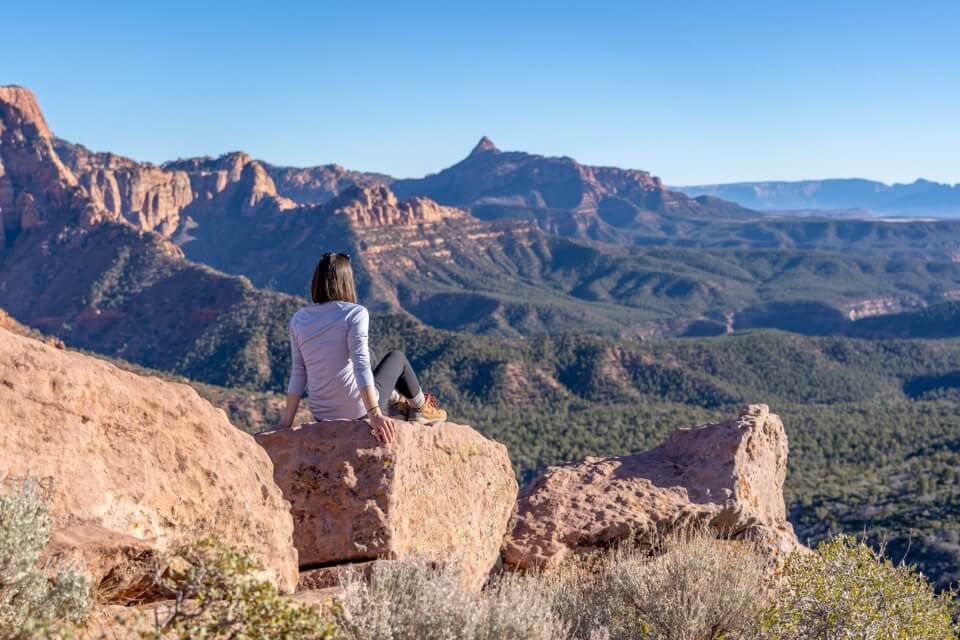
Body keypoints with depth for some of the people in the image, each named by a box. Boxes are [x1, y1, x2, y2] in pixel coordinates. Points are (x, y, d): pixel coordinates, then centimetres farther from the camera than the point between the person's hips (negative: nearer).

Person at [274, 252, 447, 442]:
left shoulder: (298, 319, 0)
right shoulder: (355, 313, -14)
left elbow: (298, 374, 1)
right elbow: (361, 365, -24)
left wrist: (286, 422, 6)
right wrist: (375, 414, -29)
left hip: (323, 417, 5)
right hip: (360, 411, -5)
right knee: (396, 357, 24)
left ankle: (399, 399, 58)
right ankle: (421, 409, 44)